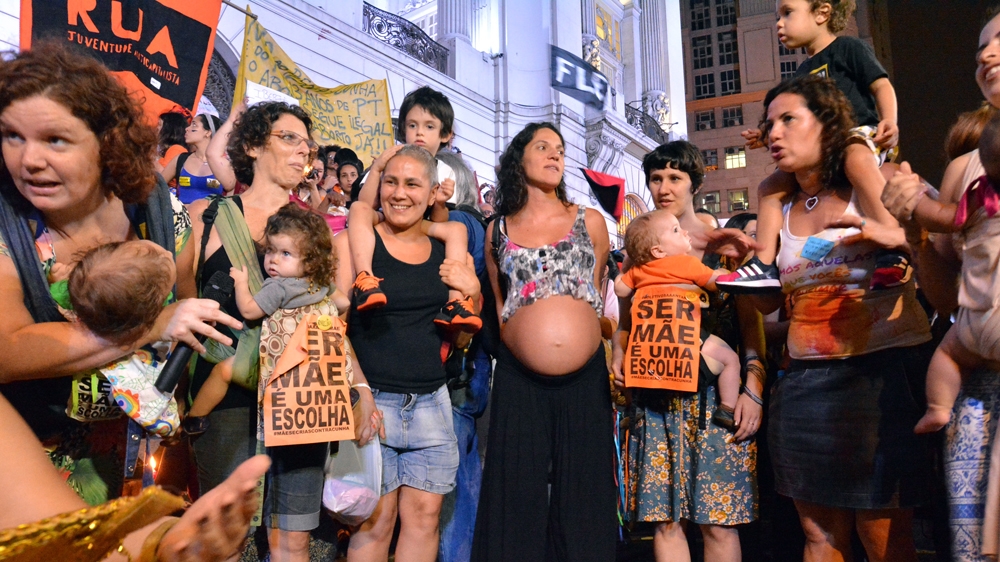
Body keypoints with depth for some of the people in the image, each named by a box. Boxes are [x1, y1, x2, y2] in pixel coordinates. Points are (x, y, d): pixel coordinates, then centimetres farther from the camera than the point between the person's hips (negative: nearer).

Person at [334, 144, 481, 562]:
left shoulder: (447, 254, 10)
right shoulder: (352, 243, -1)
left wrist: (472, 292, 0)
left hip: (430, 401, 4)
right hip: (371, 399, -3)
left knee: (424, 514, 7)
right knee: (375, 519, -1)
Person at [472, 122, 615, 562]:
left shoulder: (590, 221, 7)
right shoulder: (498, 230, 8)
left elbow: (600, 296, 14)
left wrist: (581, 336, 12)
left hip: (586, 377, 0)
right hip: (519, 380, 0)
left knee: (582, 496, 8)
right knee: (518, 499, 7)